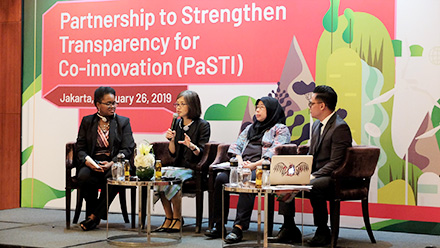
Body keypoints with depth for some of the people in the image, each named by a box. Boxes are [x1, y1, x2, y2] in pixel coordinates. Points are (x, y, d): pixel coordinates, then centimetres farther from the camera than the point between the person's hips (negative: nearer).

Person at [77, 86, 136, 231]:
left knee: (113, 177, -36)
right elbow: (80, 147, 9)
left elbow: (127, 149, 1)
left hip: (115, 163, -1)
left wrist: (111, 163, -16)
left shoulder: (123, 122, 12)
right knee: (83, 176, -33)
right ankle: (93, 213, -12)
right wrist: (87, 161, -13)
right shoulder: (87, 121, 15)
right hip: (92, 163, 1)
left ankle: (94, 216, -24)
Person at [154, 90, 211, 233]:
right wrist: (171, 140, -5)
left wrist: (191, 146, -28)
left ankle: (177, 220, -18)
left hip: (194, 168, -5)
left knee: (173, 177, -31)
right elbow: (173, 153, 13)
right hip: (178, 167, 6)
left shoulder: (202, 125, -2)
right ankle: (168, 219, -14)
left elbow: (201, 153, -8)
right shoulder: (177, 124, 15)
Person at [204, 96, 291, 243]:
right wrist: (240, 160, 2)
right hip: (243, 167, 6)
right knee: (221, 178, -24)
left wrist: (255, 165, -19)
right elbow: (236, 146, 24)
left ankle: (238, 228, -43)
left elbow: (275, 152, -7)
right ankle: (219, 226, -23)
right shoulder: (250, 128, 31)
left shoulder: (280, 129, 9)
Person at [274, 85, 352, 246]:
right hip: (316, 175, 9)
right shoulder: (317, 125, 14)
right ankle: (289, 229, -2)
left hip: (334, 179, -9)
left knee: (313, 187, -36)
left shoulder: (340, 127, -15)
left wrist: (313, 176, -25)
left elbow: (335, 163, -20)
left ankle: (323, 232, -16)